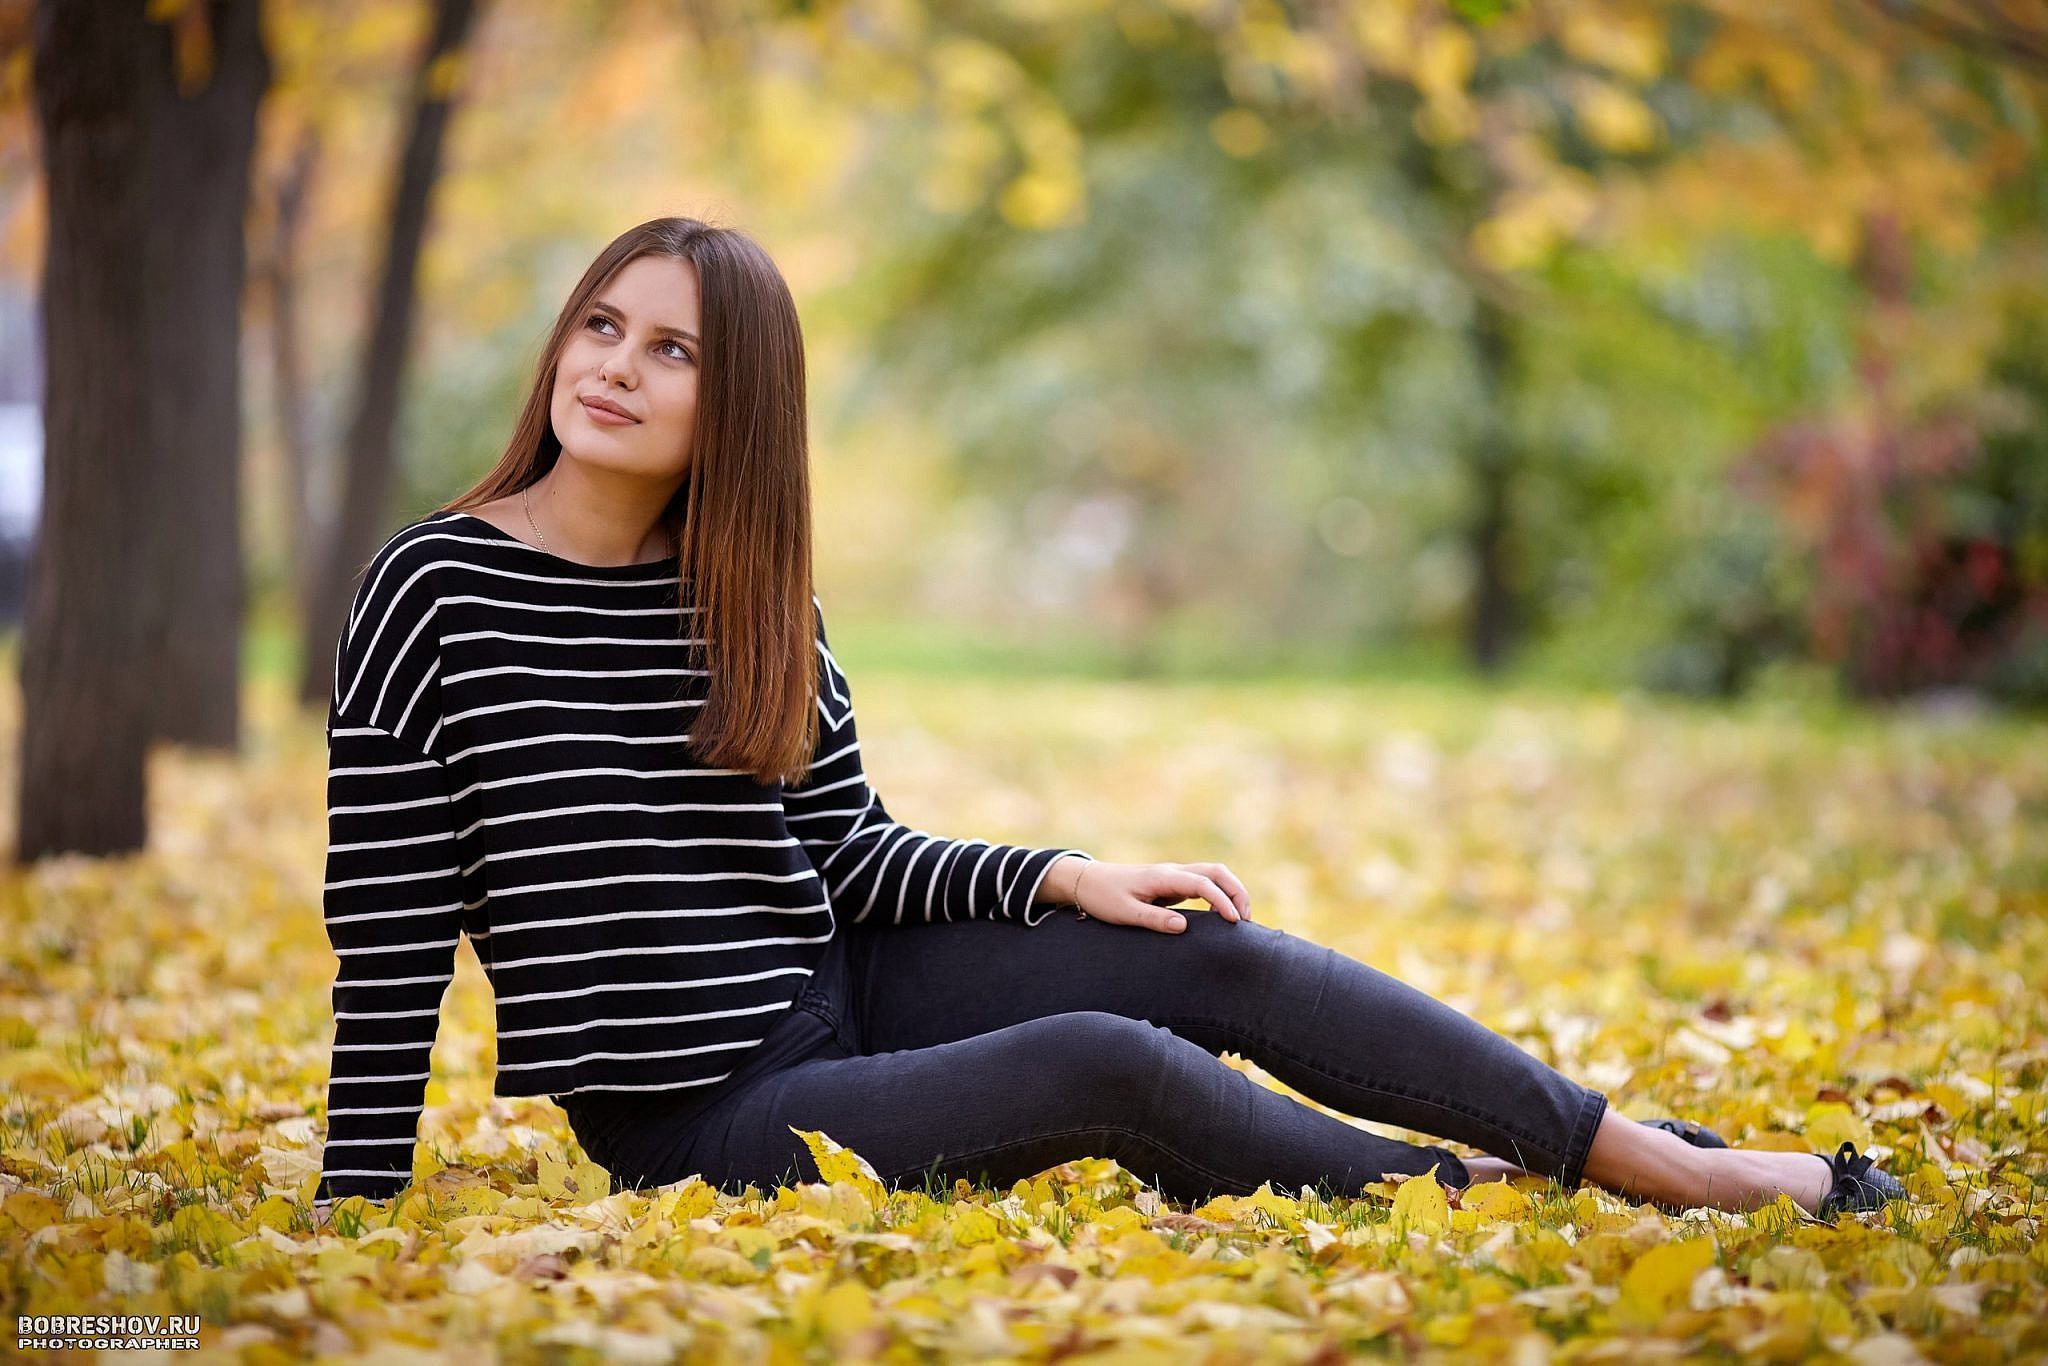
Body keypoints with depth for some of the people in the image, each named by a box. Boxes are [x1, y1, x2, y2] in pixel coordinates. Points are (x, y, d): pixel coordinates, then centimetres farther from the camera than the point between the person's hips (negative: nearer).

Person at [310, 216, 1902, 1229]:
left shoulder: (758, 600, 5)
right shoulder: (440, 588, -11)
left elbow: (849, 854, 10)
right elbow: (392, 930, -10)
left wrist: (1066, 879, -4)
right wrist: (356, 1212, -10)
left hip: (839, 992, 6)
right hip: (695, 1121, -5)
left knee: (1224, 961, -12)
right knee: (1105, 1068, -28)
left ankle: (1675, 1162, -6)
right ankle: (1468, 1199, -8)